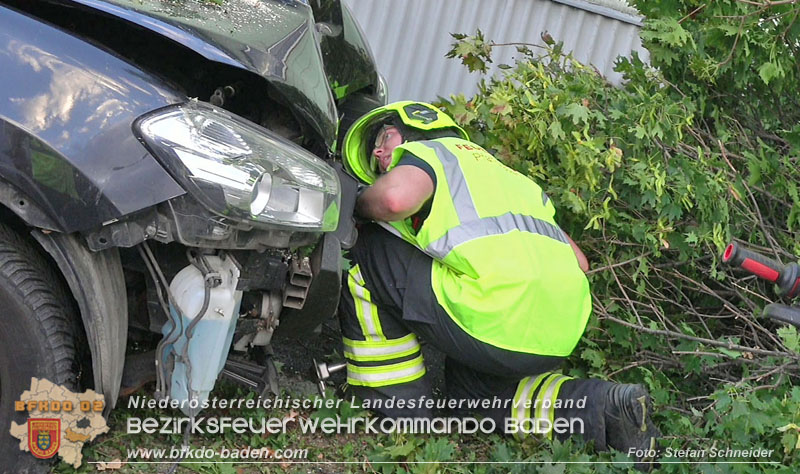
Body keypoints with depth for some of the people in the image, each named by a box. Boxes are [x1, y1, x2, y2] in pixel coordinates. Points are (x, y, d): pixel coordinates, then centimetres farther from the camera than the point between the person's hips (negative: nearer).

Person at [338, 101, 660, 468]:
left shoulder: (426, 150, 12)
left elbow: (398, 197, -15)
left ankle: (395, 403, 9)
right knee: (469, 382, 31)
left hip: (499, 324, -8)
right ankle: (598, 405, 10)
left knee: (368, 256, 7)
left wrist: (361, 204, 7)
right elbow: (579, 261, 28)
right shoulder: (496, 167, 33)